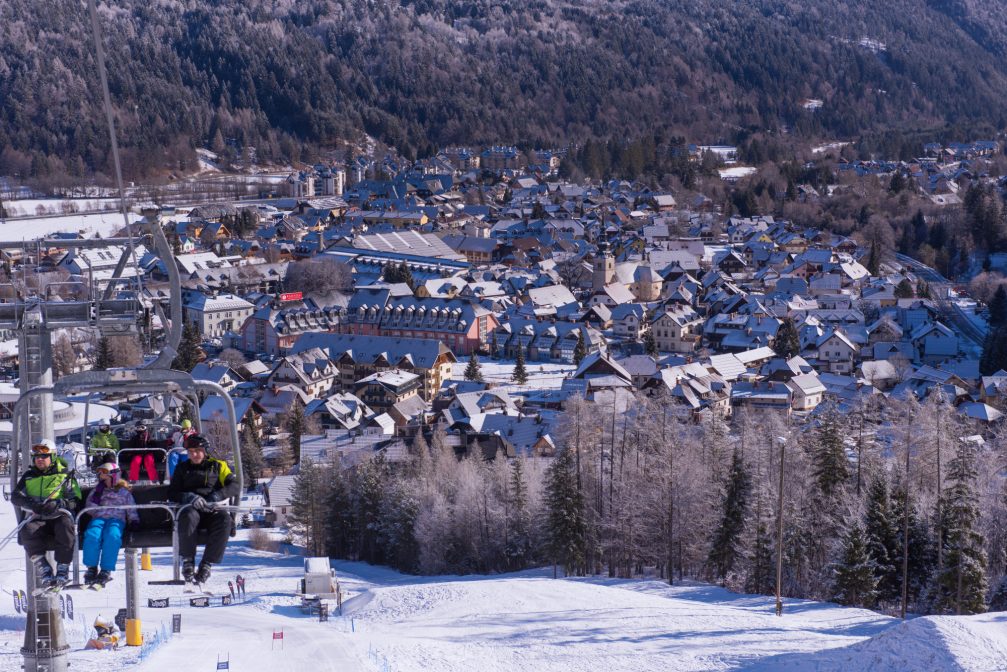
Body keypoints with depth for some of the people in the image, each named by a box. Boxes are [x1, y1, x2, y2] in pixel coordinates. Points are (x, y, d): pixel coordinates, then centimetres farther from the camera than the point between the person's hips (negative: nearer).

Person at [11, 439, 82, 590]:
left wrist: (57, 504, -18)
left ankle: (63, 570, -33)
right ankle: (43, 570, -30)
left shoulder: (64, 474, 12)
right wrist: (33, 505, -13)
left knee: (65, 526, -38)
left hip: (60, 515, -2)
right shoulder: (29, 476, 20)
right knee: (28, 530, -33)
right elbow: (16, 497, 8)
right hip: (39, 518, 2)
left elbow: (75, 500, 3)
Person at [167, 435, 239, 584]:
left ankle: (207, 564, -34)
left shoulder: (218, 466, 18)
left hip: (211, 510, 0)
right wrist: (189, 497, -10)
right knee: (189, 516, -39)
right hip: (190, 507, 0)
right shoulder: (182, 468, 21)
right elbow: (172, 493, 12)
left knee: (225, 519, -36)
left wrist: (216, 497, -12)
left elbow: (235, 486, 6)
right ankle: (187, 561, -33)